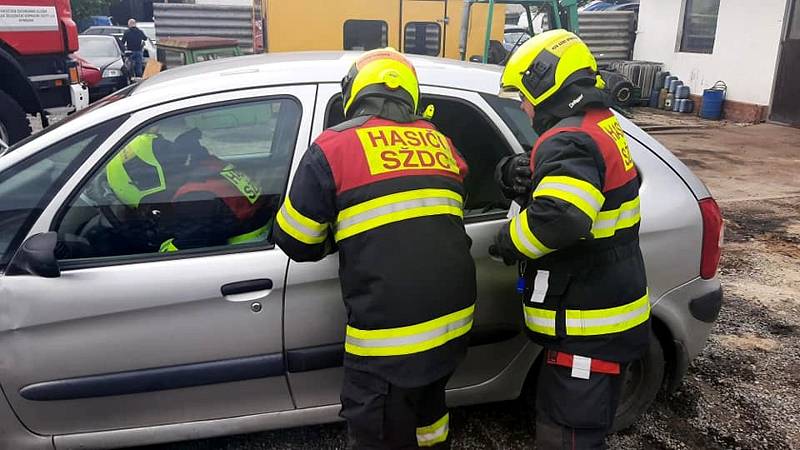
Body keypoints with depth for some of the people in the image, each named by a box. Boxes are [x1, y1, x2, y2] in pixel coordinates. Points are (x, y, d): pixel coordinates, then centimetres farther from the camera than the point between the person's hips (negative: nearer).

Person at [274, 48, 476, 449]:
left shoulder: (334, 147, -5)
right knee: (426, 405, 30)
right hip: (452, 318, 6)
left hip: (388, 331, -6)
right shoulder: (439, 143, 11)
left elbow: (295, 241, -1)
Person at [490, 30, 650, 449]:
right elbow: (567, 188, 14)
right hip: (603, 310, 10)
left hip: (589, 322, -10)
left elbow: (559, 218, -36)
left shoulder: (571, 140, -21)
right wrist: (520, 176, -7)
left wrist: (508, 241, -17)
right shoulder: (601, 124, 12)